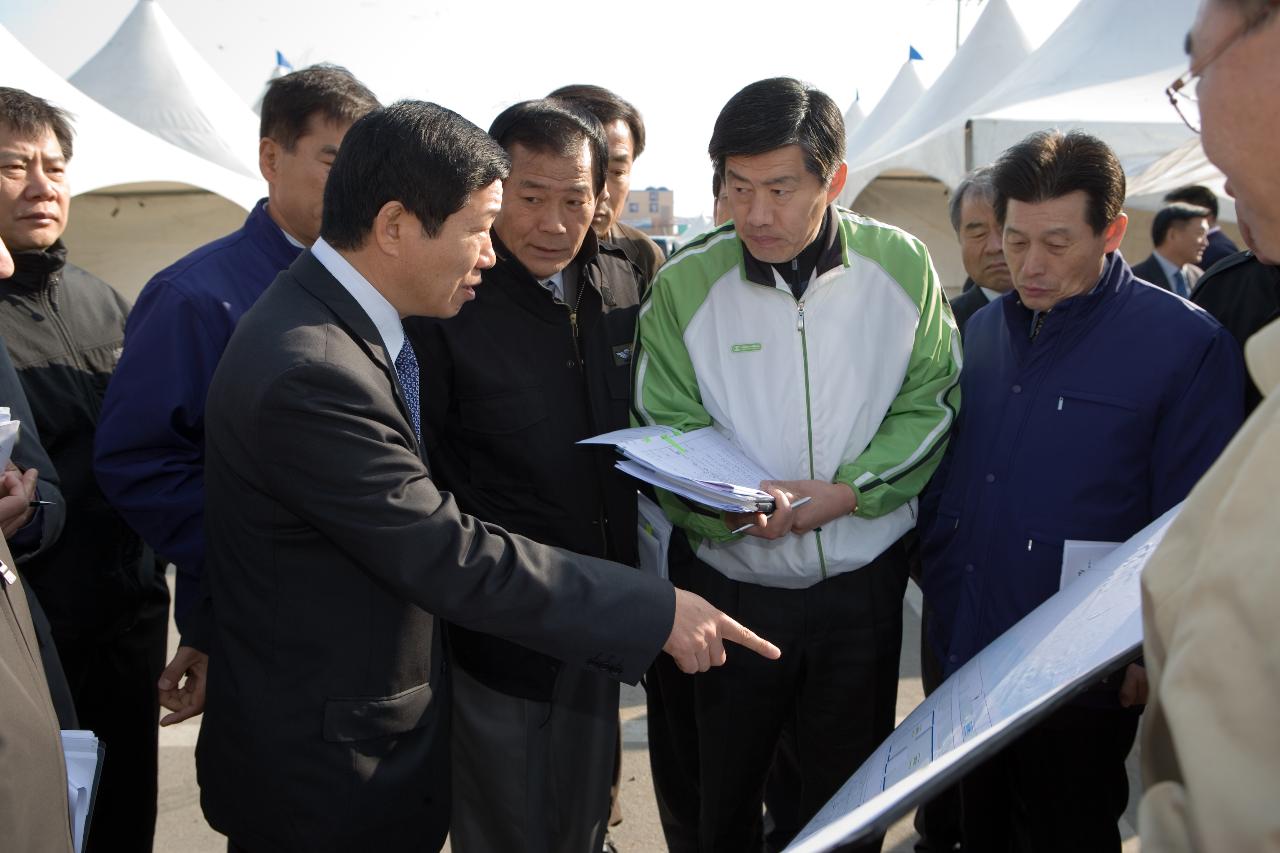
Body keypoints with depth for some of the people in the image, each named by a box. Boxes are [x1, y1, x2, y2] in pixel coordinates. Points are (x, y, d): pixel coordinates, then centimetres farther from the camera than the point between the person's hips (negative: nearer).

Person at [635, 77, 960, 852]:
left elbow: (931, 402, -3)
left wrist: (845, 492, -18)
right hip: (727, 583, -1)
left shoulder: (901, 265, -5)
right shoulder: (684, 283, -10)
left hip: (864, 581, 1)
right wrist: (732, 505, -29)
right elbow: (667, 431, -10)